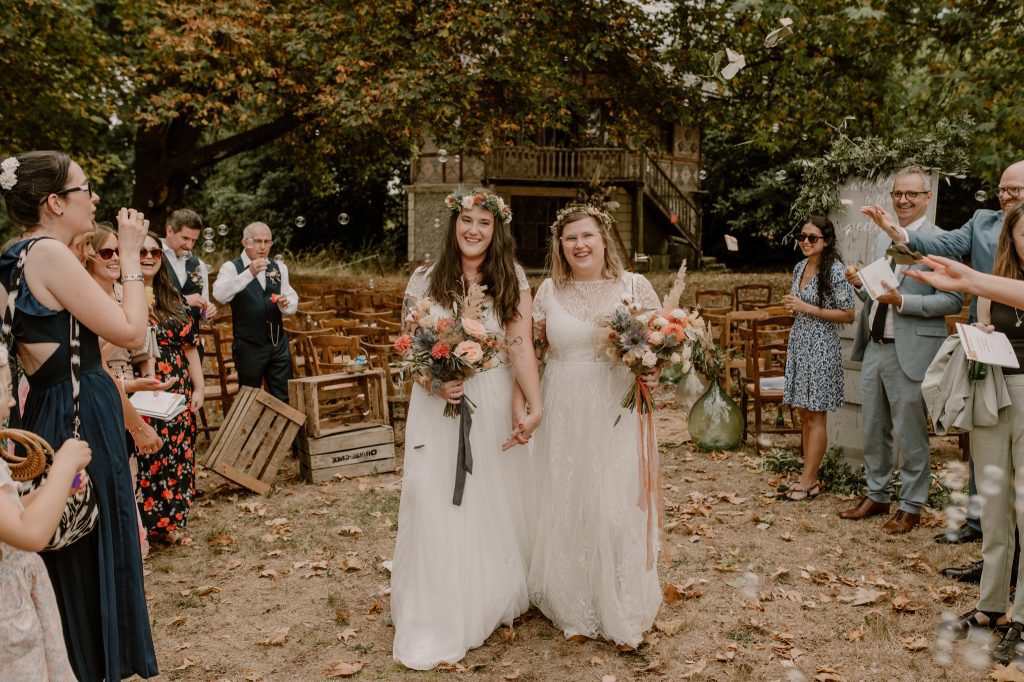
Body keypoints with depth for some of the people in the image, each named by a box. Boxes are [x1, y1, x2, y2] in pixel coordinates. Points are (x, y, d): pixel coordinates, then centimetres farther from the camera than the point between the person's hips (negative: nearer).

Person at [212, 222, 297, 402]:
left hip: (279, 344, 4)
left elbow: (293, 302, 9)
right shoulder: (232, 267, -6)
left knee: (284, 399, 10)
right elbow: (220, 294, -26)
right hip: (249, 346, -4)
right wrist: (249, 273, -36)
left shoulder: (279, 268, 9)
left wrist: (285, 304, -15)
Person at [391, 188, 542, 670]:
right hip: (438, 405, 0)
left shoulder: (512, 281, 0)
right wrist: (433, 384, -18)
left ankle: (493, 604, 31)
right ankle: (435, 625, 14)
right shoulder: (425, 280, 2)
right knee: (436, 505, 1)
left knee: (496, 504, 10)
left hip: (495, 405, 0)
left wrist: (534, 406, -25)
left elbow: (521, 345, -12)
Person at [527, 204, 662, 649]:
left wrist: (655, 374, -14)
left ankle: (623, 613, 21)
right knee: (564, 507, 9)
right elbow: (534, 349, 17)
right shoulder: (549, 291, 6)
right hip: (562, 415, 2)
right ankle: (573, 608, 28)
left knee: (616, 507, 1)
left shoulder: (635, 286, -1)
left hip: (615, 415, -2)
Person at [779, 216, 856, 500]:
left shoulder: (835, 271, -13)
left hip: (821, 349, -8)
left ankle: (808, 482, 5)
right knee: (804, 414, 11)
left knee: (815, 415, -2)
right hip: (798, 345, 8)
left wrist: (808, 308, -17)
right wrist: (791, 304, 2)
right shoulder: (800, 267, 11)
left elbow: (848, 315, -14)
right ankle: (810, 478, 19)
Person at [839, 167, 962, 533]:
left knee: (910, 434, 4)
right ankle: (876, 496, 31)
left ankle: (911, 507, 20)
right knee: (873, 430, 16)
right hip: (875, 348, 7)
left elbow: (953, 300, -14)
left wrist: (902, 301, -23)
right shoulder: (882, 240, 14)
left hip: (910, 352, -7)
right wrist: (860, 284, 0)